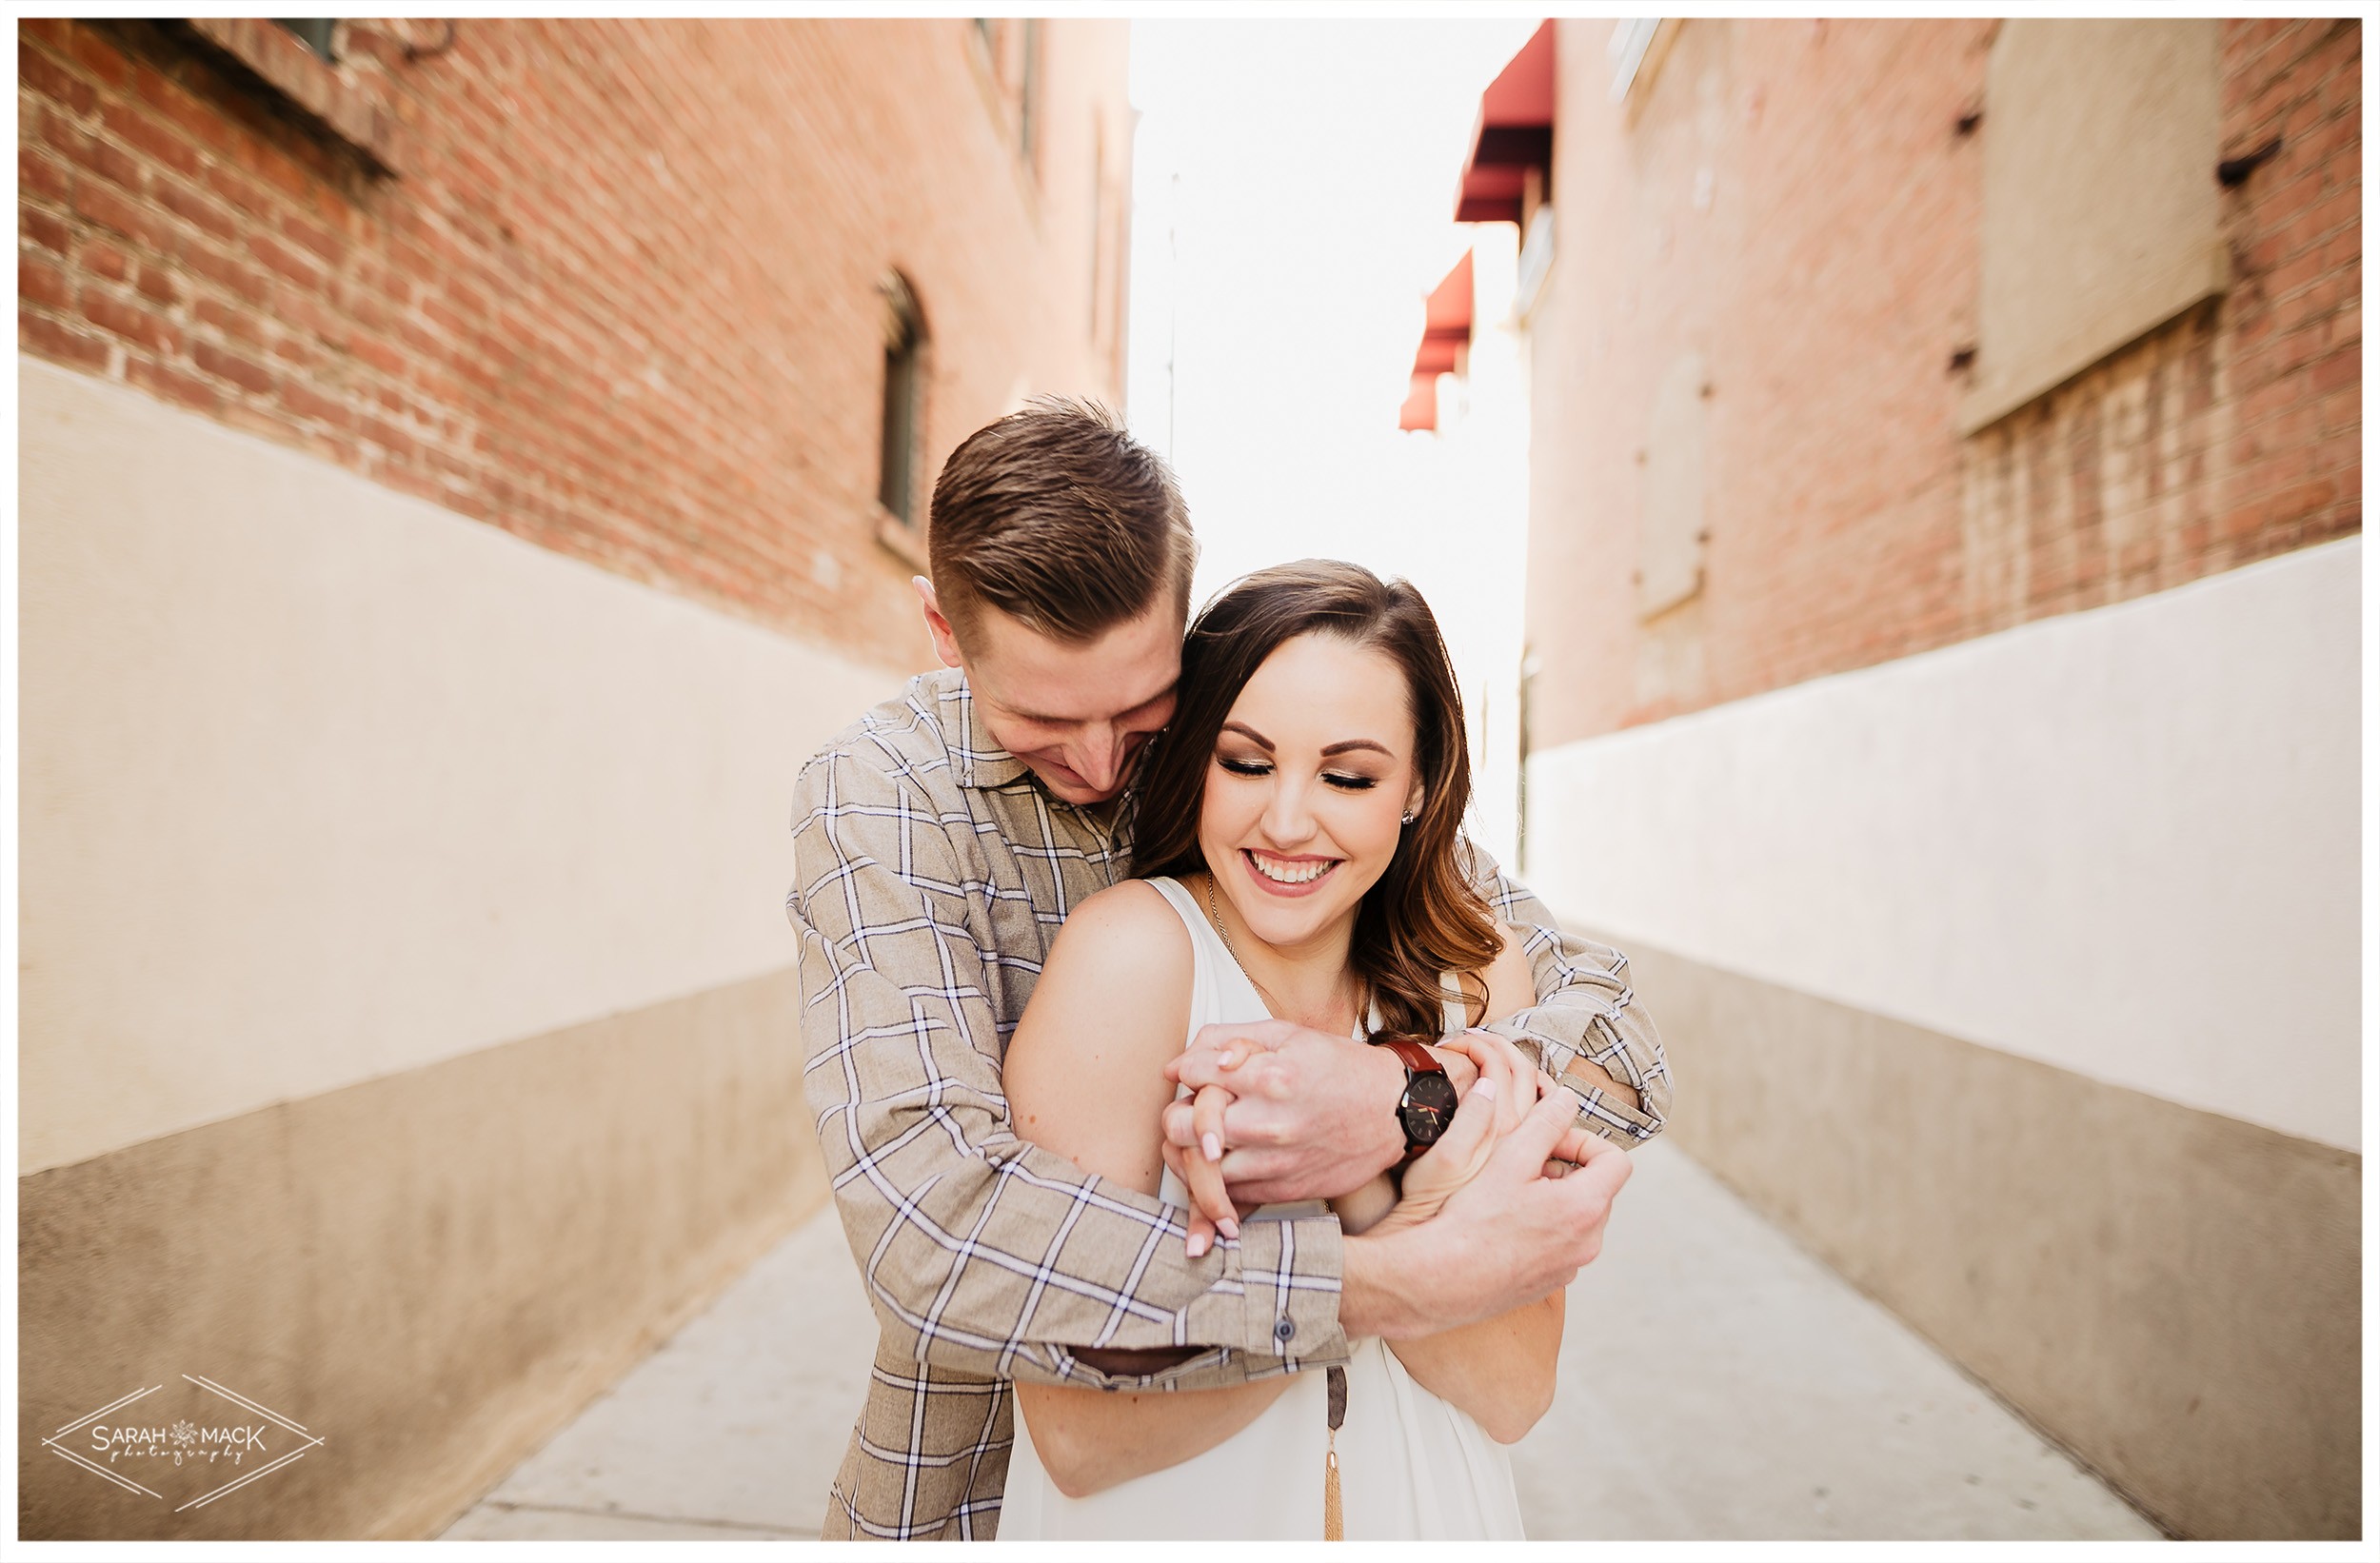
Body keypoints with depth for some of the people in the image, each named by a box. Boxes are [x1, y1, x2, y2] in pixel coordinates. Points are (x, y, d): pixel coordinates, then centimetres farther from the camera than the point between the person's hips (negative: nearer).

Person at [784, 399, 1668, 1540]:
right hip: (987, 1486, -2)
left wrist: (1406, 1102, -34)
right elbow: (930, 1224, -33)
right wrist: (1410, 1282, -35)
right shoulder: (878, 798, -20)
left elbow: (1620, 1045, -13)